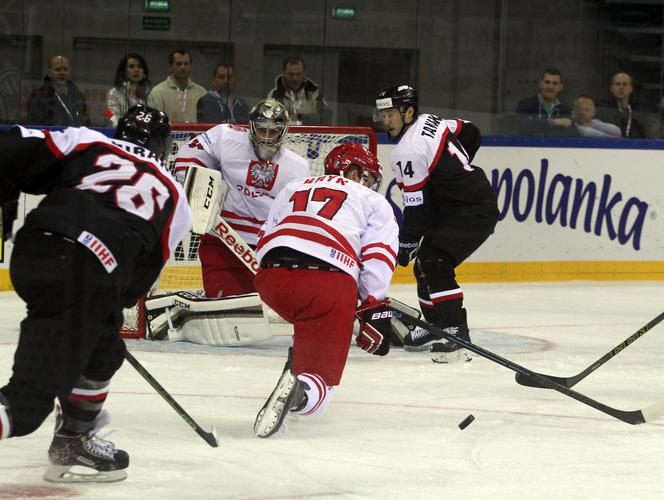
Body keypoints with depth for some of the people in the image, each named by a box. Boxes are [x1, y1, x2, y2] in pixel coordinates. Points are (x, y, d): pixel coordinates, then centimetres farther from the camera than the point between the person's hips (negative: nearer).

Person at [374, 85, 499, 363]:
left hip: (474, 212, -11)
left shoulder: (408, 151, -20)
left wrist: (405, 246, -12)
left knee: (433, 262, -21)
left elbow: (416, 206, -19)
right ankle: (435, 327, 29)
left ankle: (456, 334, -24)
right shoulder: (430, 121, 6)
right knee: (424, 261, 16)